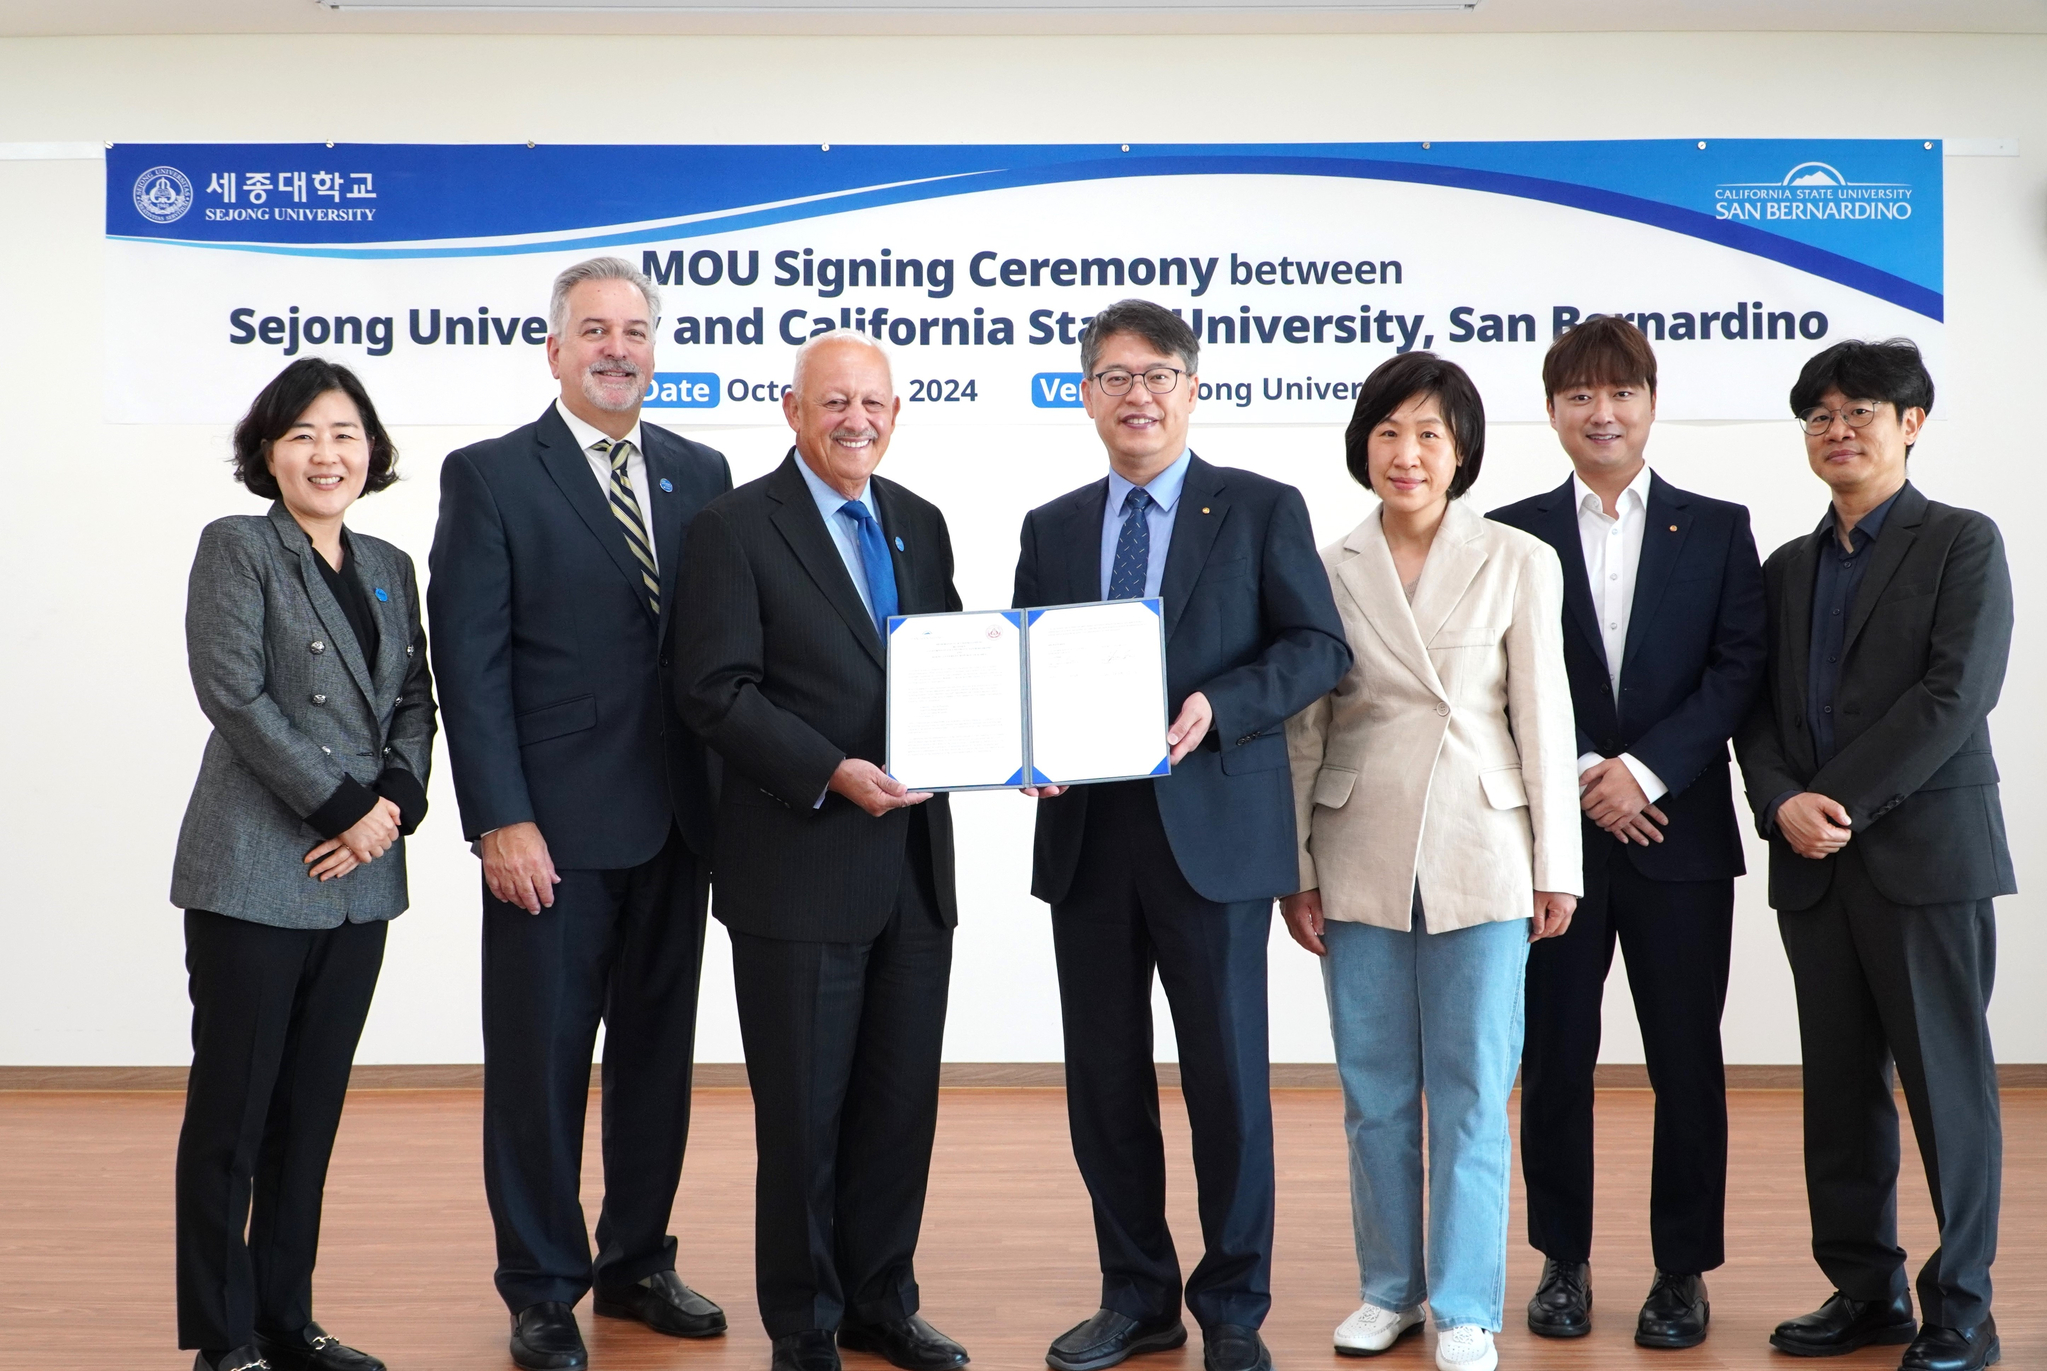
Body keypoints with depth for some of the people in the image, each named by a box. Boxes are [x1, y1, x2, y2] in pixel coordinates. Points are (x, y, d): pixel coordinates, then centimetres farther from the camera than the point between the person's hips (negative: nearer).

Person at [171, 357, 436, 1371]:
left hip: (360, 878, 6)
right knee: (232, 1110, 1)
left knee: (312, 1110, 11)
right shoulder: (234, 549, -2)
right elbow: (234, 694, -12)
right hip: (255, 872, -5)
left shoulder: (389, 567, 15)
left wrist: (395, 800, -7)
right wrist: (345, 807, -14)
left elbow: (415, 704, 12)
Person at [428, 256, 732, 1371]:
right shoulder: (489, 476, -3)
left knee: (657, 1050, 14)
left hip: (675, 821, 5)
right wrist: (502, 821, -14)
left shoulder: (700, 473, 10)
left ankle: (637, 1261, 29)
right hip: (552, 826, -4)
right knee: (541, 1060, 5)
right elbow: (470, 662, -8)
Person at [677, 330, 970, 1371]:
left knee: (903, 1101, 13)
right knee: (803, 1110, 5)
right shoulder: (735, 529, -5)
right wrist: (832, 774, -22)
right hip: (800, 868, -5)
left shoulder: (919, 525, 13)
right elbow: (715, 691, -12)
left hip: (914, 863, 6)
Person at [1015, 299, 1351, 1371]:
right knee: (1103, 1078, 10)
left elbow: (1319, 646, -4)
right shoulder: (1051, 529, 13)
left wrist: (1216, 707, -19)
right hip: (1087, 832, 4)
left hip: (1212, 830, -4)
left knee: (1227, 1076, 3)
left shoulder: (1262, 510, 2)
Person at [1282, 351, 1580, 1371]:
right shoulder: (1328, 569, 3)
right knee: (1375, 1090, 10)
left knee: (1472, 1093, 3)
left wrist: (1555, 867, -2)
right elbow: (1303, 730, 5)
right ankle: (1388, 1288, 25)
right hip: (1360, 860, 2)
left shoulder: (1520, 563, -1)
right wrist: (1295, 869, 3)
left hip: (1480, 856, -2)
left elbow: (1543, 719, -1)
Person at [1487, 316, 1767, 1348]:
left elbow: (1739, 669, -2)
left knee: (1685, 1063, 5)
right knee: (1554, 1059, 7)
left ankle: (1682, 1270, 17)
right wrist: (1578, 777, -11)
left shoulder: (1718, 529, 7)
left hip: (1679, 831, 0)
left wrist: (1644, 770, -13)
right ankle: (1562, 1259, 21)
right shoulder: (1512, 535, 6)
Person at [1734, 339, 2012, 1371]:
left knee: (1945, 1083, 0)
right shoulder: (1786, 569, 17)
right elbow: (1759, 710, 11)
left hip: (1926, 852, -5)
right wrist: (1784, 803, -8)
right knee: (1840, 1088, 9)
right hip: (1813, 863, 5)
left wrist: (1843, 801, -15)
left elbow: (1956, 694, -11)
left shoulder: (1962, 543, 0)